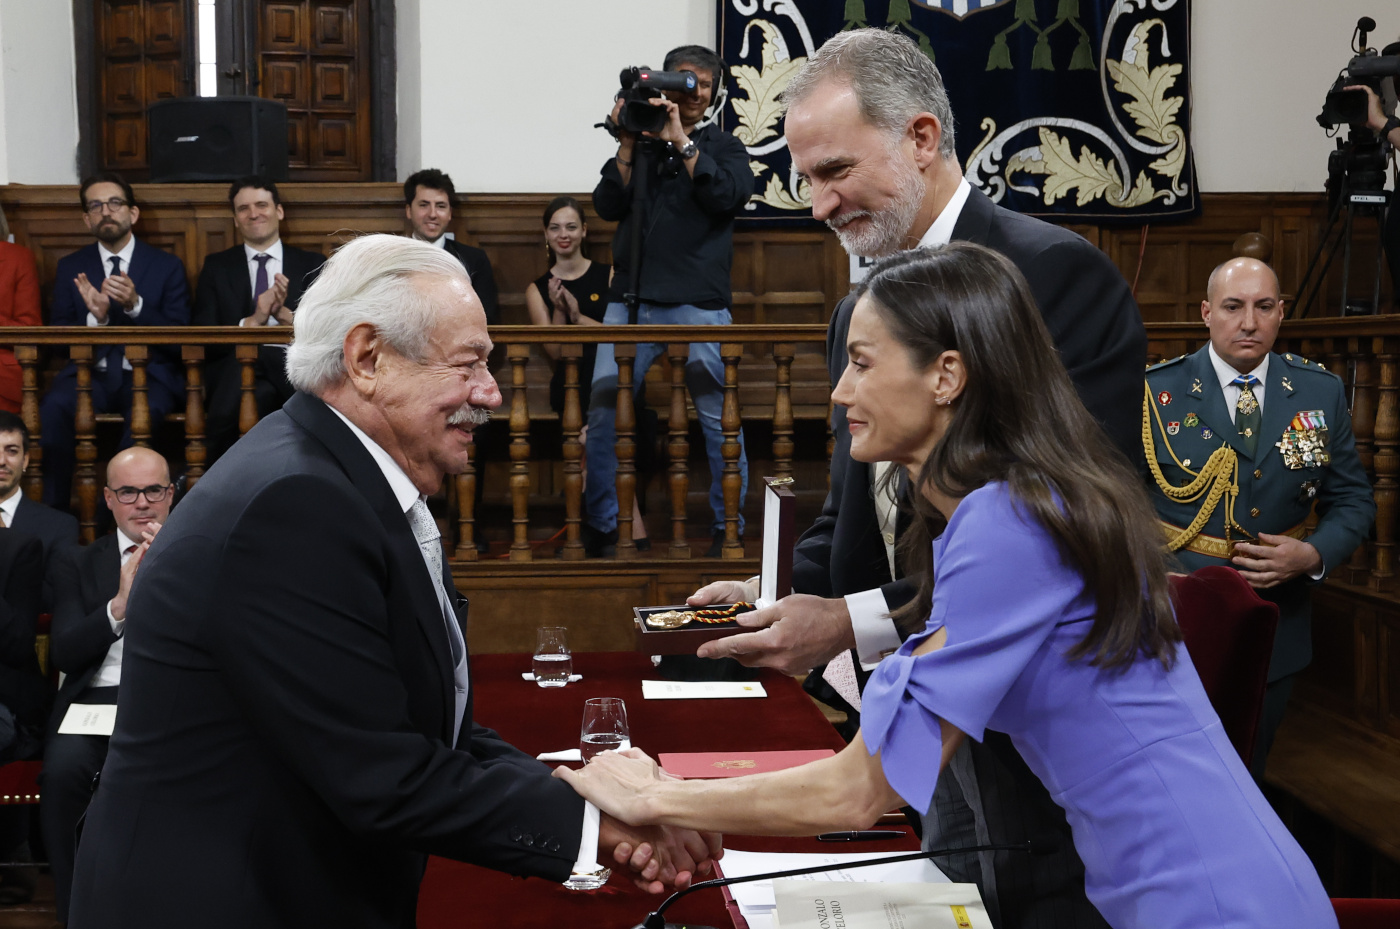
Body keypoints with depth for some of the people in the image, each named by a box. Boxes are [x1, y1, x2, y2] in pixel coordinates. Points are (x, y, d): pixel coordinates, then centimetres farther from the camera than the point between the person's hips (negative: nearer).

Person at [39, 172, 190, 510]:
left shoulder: (167, 266, 9)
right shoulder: (70, 267, 15)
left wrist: (136, 305, -17)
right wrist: (94, 318, -14)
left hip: (148, 374, -2)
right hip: (90, 374, 2)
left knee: (145, 411, -37)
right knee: (54, 406, -32)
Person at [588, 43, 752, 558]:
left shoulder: (723, 146, 12)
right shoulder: (638, 144, 15)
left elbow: (730, 195, -8)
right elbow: (607, 206, 4)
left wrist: (681, 141, -10)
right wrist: (629, 143, -5)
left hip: (699, 303, -2)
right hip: (630, 298, 2)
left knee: (719, 418, -2)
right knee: (603, 412, -2)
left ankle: (728, 524, 9)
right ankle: (600, 523, 9)